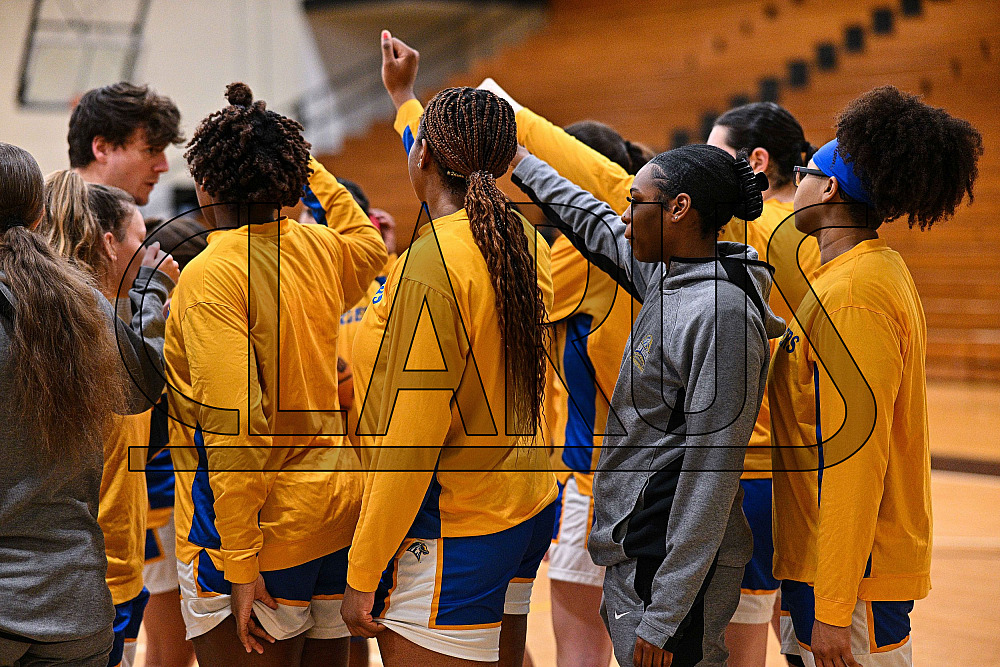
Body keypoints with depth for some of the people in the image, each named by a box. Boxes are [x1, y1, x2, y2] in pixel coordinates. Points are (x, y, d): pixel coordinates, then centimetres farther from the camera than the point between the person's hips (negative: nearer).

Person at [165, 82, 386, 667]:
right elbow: (371, 247, 32)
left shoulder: (211, 275, -17)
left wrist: (240, 564, -20)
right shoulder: (318, 248, 4)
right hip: (338, 508, 8)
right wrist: (312, 170, 32)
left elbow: (236, 427, -23)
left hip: (261, 526, -7)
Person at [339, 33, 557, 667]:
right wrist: (404, 96, 46)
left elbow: (410, 442, -21)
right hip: (530, 504, 9)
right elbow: (459, 180, 30)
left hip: (450, 529, -9)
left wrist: (363, 575, -15)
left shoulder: (432, 264, -20)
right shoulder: (525, 241, 4)